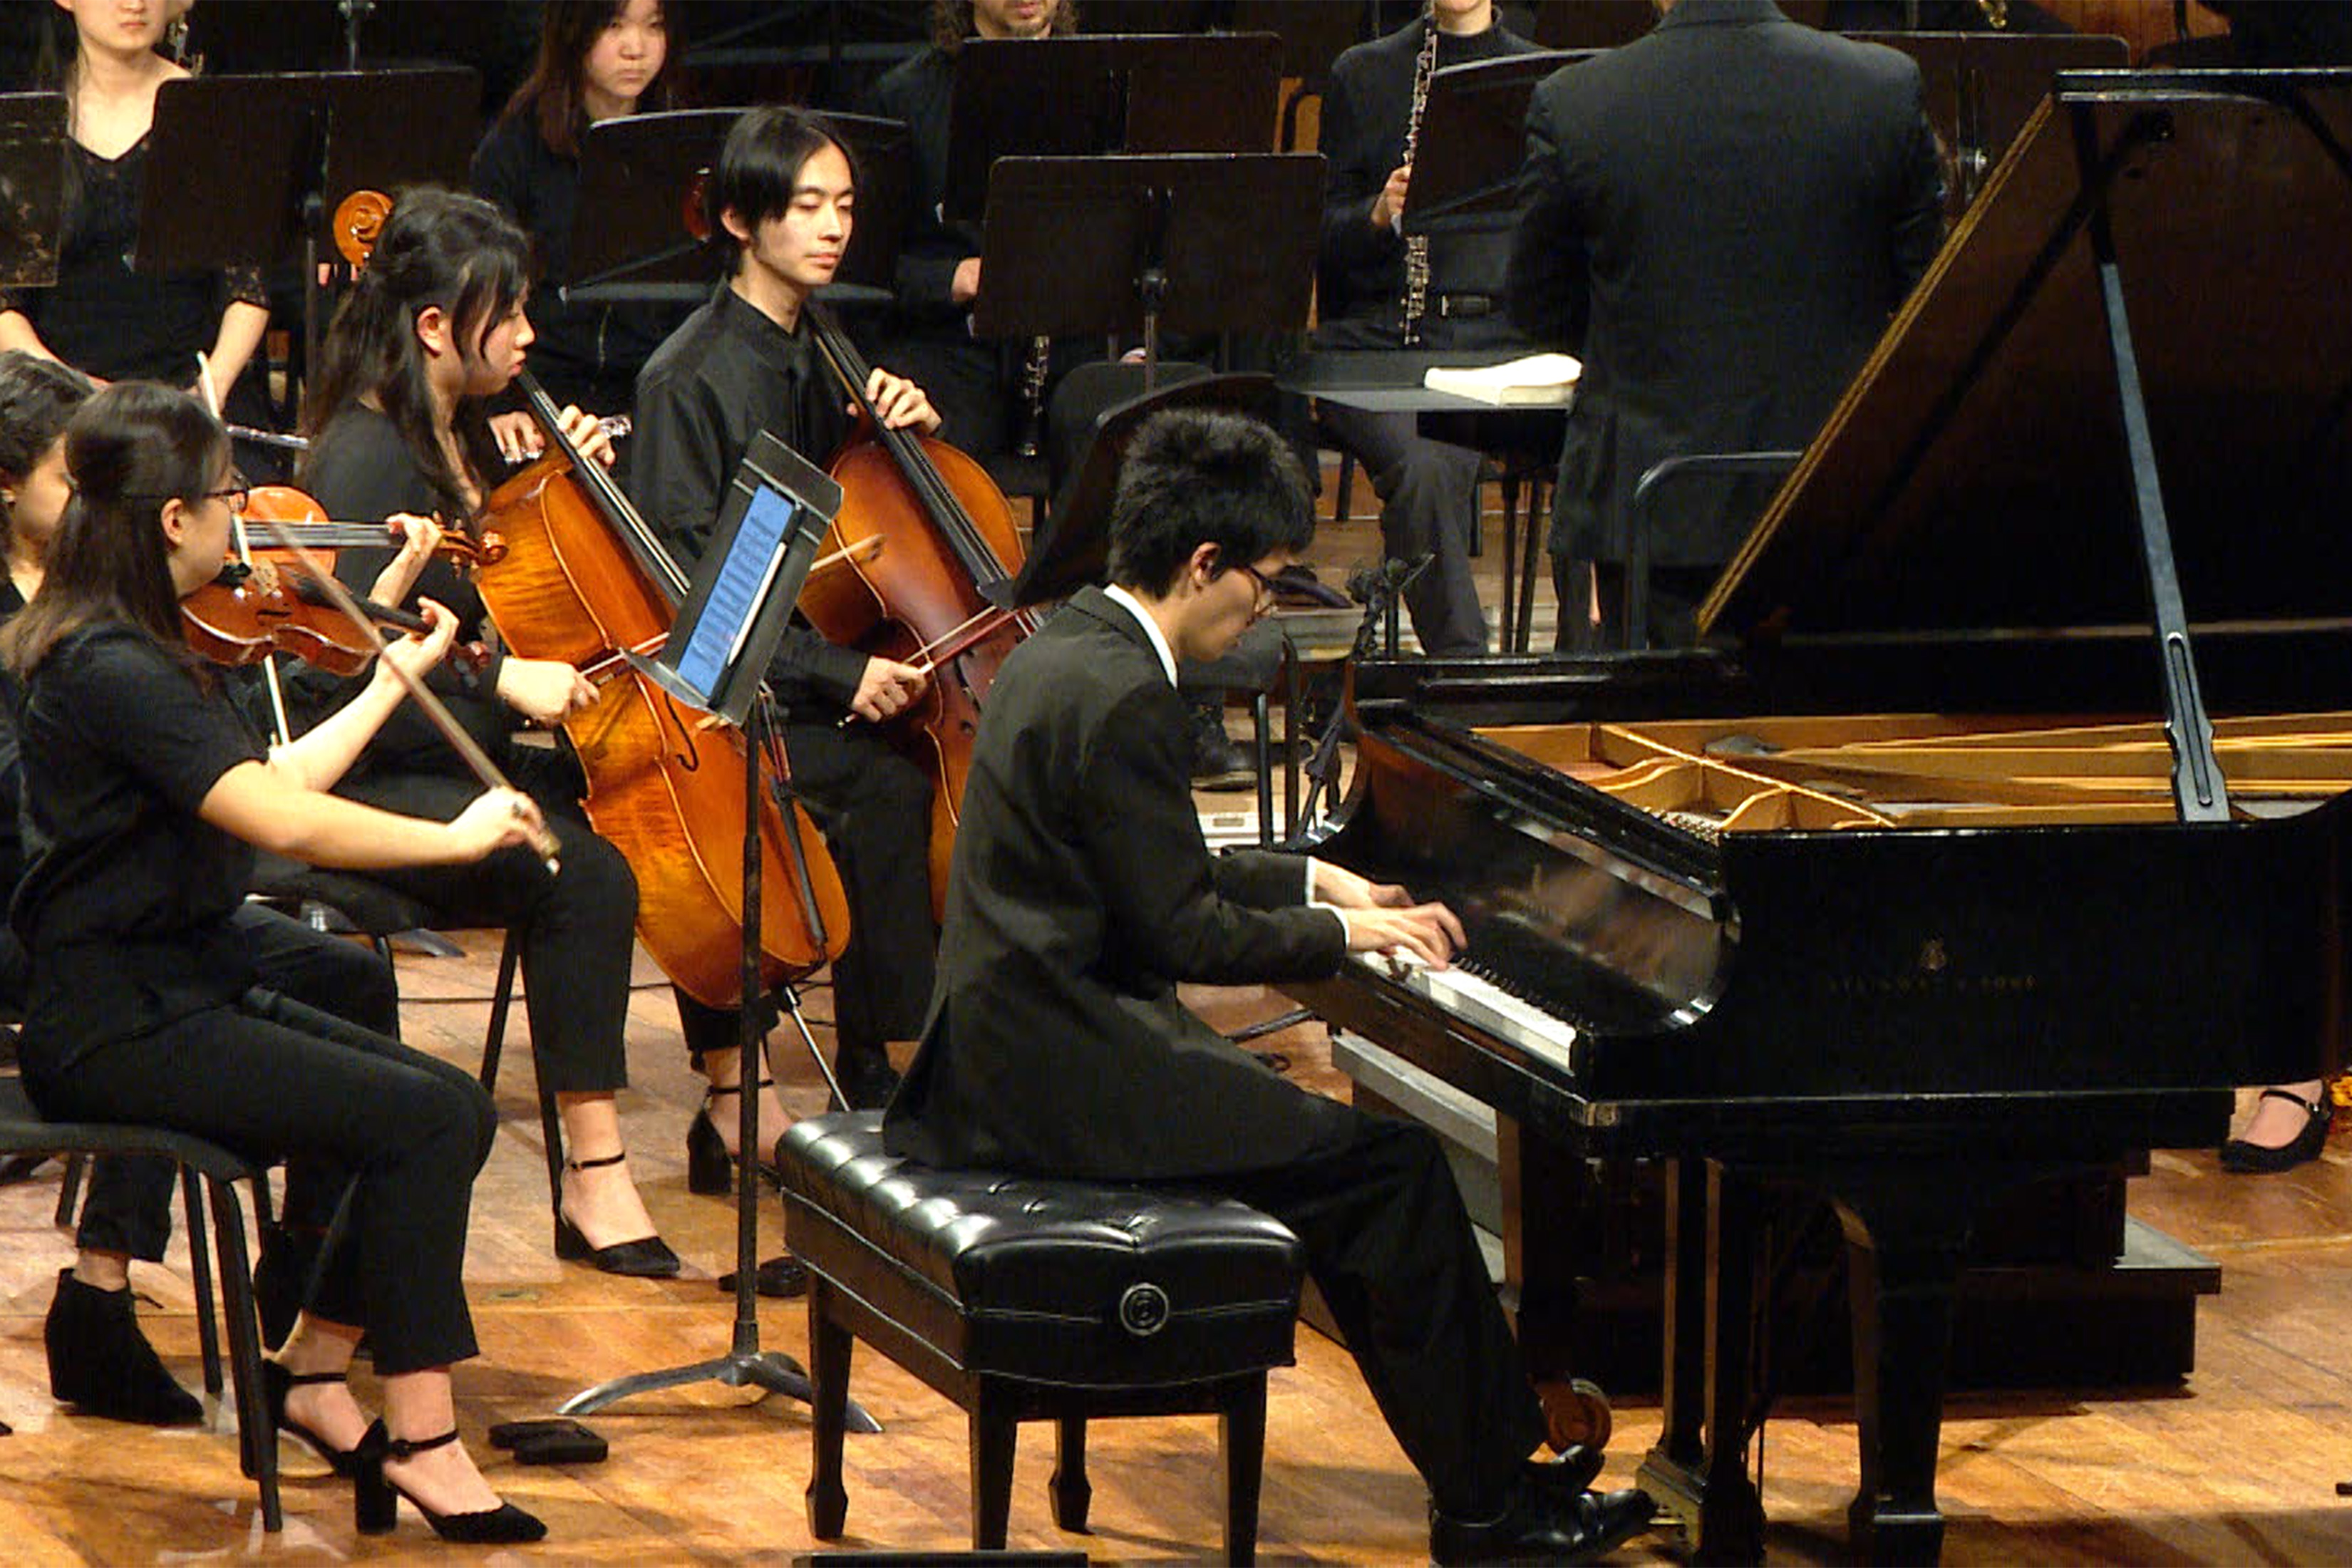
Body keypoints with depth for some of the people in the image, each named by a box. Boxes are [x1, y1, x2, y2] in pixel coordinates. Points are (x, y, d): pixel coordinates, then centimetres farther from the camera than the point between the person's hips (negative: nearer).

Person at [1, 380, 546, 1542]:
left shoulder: (126, 652, 12)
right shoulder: (109, 671, -20)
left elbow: (266, 788, 19)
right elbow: (283, 823, -27)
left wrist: (393, 680, 26)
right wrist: (460, 836, -16)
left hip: (181, 998, 10)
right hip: (116, 1031, -10)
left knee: (454, 1107, -1)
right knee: (423, 1118, -19)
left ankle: (313, 1371, 6)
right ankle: (421, 1443, -14)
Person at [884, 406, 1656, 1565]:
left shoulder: (1068, 649, 13)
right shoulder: (1120, 699, -20)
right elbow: (1186, 934, -19)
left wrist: (1320, 883, 23)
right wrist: (1339, 929, -5)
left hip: (1006, 1055, 11)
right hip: (1064, 1072, -11)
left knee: (1338, 1152, 17)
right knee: (1394, 1166, -8)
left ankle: (1493, 1462, 19)